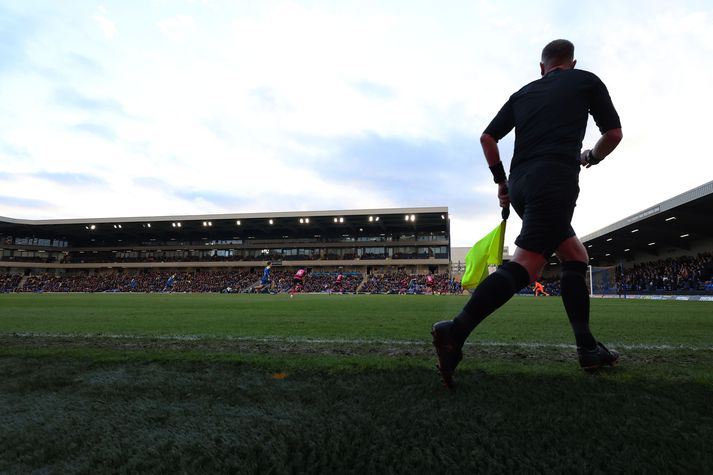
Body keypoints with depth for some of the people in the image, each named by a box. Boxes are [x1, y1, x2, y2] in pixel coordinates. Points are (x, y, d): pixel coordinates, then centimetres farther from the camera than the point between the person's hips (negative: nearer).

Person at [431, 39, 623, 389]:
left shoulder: (523, 93, 24)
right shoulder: (586, 81, 16)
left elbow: (487, 138, 16)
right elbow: (613, 134, 17)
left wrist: (501, 181, 23)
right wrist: (591, 158, 37)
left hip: (520, 186, 6)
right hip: (555, 183, -6)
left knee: (576, 258, 16)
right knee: (524, 266, -17)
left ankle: (588, 350, 15)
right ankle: (455, 331, -33)